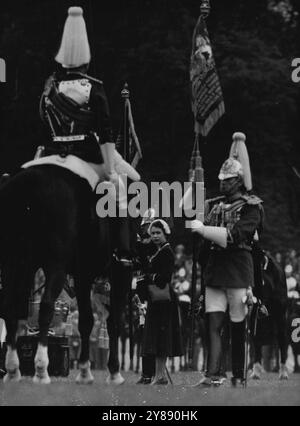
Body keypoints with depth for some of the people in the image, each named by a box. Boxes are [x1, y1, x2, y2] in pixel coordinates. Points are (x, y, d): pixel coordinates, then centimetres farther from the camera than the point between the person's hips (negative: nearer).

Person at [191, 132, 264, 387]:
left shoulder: (251, 208, -4)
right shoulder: (214, 205, 14)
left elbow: (234, 235, -16)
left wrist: (204, 229, -15)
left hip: (238, 271, -5)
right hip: (214, 271, 5)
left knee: (238, 326, 1)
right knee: (214, 325, -5)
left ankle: (239, 377, 8)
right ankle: (214, 375, -10)